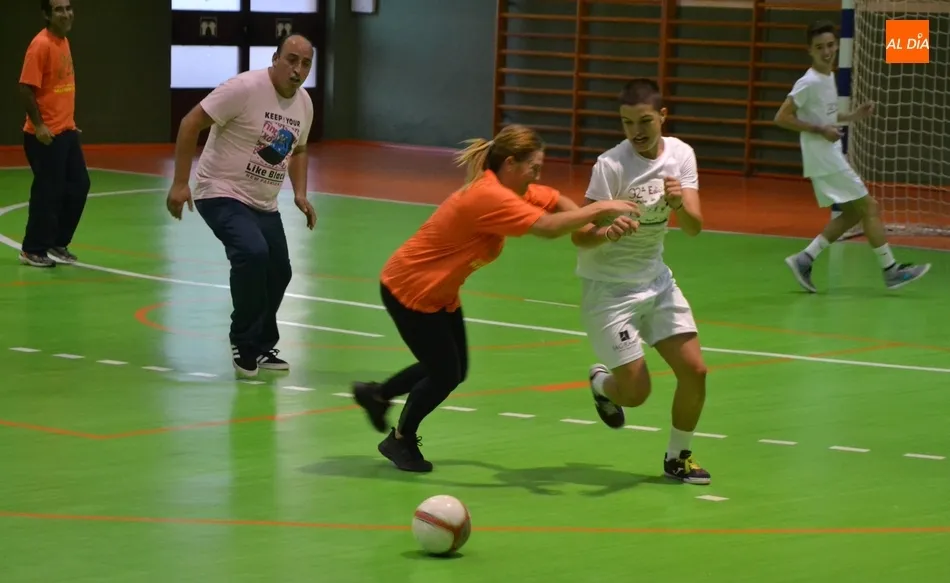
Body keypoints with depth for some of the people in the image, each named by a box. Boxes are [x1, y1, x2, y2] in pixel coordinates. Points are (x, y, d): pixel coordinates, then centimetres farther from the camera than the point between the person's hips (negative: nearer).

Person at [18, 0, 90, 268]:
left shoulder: (64, 41, 10)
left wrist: (70, 122, 17)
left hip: (67, 131, 9)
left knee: (79, 186, 11)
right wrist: (38, 126, -20)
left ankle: (58, 244, 23)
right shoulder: (41, 44, -17)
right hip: (45, 134, -9)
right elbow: (26, 88, -20)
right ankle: (32, 251, 10)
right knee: (48, 192, -3)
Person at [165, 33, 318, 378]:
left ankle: (261, 347, 33)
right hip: (222, 194, -8)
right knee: (253, 253, -28)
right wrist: (180, 183, -21)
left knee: (279, 272, 11)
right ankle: (244, 343, -11)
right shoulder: (245, 88, -20)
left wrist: (300, 194, 7)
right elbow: (191, 124, -18)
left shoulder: (304, 104, 3)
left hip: (264, 204, 8)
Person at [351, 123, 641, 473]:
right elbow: (549, 227, -37)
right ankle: (400, 440, 22)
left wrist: (601, 224, -14)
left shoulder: (513, 190, -2)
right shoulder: (488, 197, -31)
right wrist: (602, 208, -29)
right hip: (408, 288, -9)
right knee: (446, 374, -1)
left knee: (454, 371, 13)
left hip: (439, 292, 9)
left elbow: (559, 203, 4)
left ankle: (376, 395, 33)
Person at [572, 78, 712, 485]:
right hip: (608, 287, -5)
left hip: (655, 279, 5)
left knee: (694, 370, -4)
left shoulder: (681, 154, -5)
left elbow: (694, 227, -10)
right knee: (636, 392, -8)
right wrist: (606, 233, -42)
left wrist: (680, 204, -31)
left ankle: (677, 456, 19)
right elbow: (579, 236, -21)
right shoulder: (611, 165, -21)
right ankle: (601, 382, 29)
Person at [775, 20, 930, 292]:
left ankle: (804, 259, 11)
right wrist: (820, 131, -21)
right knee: (869, 207, -6)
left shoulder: (828, 77, 10)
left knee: (853, 213, 12)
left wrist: (852, 116, 11)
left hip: (832, 157, 10)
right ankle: (890, 270, 0)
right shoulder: (809, 83, -17)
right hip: (824, 160, -10)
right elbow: (782, 118, -19)